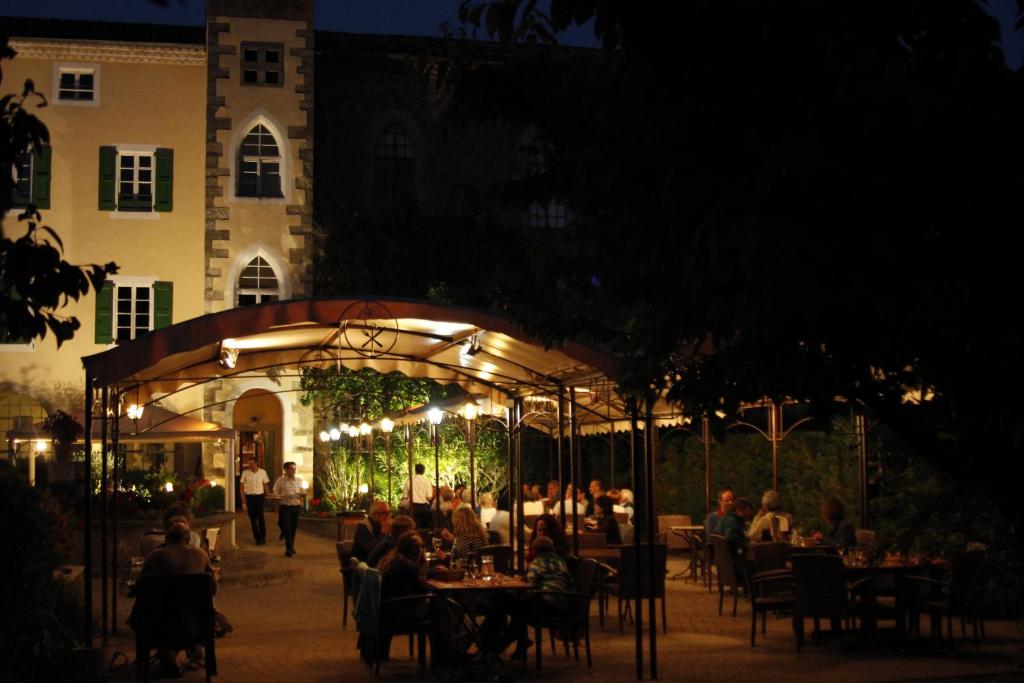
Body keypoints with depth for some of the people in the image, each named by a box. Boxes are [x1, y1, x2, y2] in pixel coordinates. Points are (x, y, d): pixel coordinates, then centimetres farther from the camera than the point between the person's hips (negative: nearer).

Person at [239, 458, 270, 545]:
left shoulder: (262, 472, 1)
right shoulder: (245, 473, 1)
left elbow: (266, 485, 10)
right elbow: (242, 487, 3)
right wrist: (243, 500, -2)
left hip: (259, 496, -1)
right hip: (249, 497, 2)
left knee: (260, 517, -12)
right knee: (252, 518, 6)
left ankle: (262, 537, -8)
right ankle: (256, 537, 17)